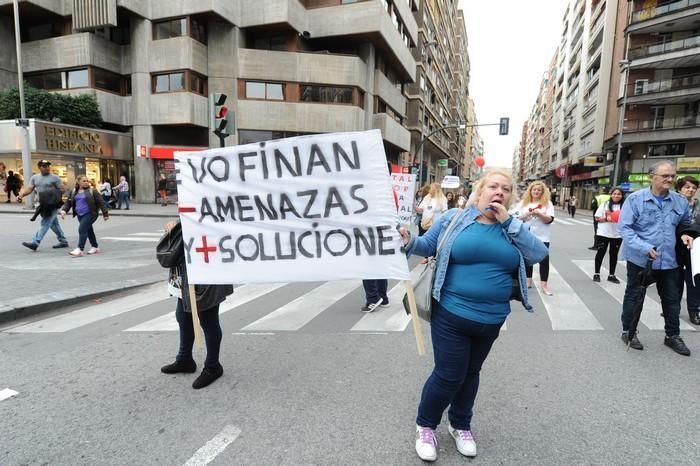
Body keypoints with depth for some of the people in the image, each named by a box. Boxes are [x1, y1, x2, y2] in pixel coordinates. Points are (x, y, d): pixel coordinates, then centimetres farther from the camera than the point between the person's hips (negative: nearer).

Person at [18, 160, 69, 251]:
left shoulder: (54, 178, -4)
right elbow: (29, 188, 6)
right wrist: (21, 195, -9)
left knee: (45, 224, -9)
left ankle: (35, 243, -10)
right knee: (54, 224, 12)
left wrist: (54, 193, -13)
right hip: (44, 205, 7)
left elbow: (63, 189, -4)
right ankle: (63, 241, 21)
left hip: (53, 205, -7)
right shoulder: (34, 177, 12)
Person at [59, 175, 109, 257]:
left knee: (82, 229, -16)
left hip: (90, 214, -6)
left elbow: (101, 202, -5)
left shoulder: (92, 191, -5)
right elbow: (68, 203, 12)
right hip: (80, 215, 6)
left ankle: (80, 249, -16)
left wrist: (105, 213, -8)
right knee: (88, 230, 14)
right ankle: (95, 247, 26)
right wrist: (64, 210, -6)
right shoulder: (73, 192, 11)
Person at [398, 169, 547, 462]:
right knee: (449, 375, 2)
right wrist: (409, 242, -22)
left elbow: (539, 254, -10)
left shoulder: (512, 227, 3)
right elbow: (427, 245, 0)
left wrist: (508, 222, -16)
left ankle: (461, 426, 43)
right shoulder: (454, 218, -7)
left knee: (471, 373, 21)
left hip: (491, 319, 4)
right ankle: (425, 425, 28)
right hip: (451, 315, -4)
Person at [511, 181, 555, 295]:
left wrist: (539, 214, -22)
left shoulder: (547, 203, 2)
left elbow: (549, 220, -7)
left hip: (542, 237, -2)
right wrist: (527, 214, -17)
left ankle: (544, 285, -1)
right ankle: (528, 281, 26)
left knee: (544, 260, -7)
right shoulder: (523, 202, 6)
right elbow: (516, 217, -1)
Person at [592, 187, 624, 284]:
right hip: (603, 233, -1)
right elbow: (597, 218, -1)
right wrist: (606, 218, -17)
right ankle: (596, 273, 14)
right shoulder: (605, 204, 0)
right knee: (601, 253, 4)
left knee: (614, 254, 9)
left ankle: (611, 275, 19)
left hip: (617, 235, 2)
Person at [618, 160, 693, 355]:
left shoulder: (680, 201, 2)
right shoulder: (635, 199, -12)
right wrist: (644, 247, -23)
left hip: (670, 260, 4)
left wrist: (685, 235, -4)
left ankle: (673, 335, 33)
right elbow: (624, 227, -14)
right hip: (639, 258, -4)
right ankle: (628, 332, 26)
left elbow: (685, 224, 19)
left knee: (672, 299, 15)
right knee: (634, 296, 11)